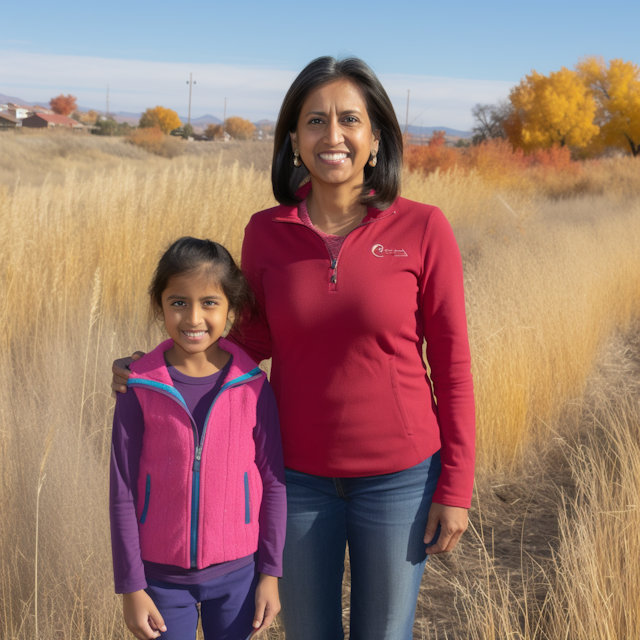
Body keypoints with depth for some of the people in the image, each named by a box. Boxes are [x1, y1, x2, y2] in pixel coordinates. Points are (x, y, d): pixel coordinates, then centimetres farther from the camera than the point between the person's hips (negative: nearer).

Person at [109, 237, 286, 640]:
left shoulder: (254, 387, -8)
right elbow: (123, 493, -5)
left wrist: (271, 573, 2)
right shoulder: (140, 389, -10)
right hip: (162, 574, -1)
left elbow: (273, 482, -1)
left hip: (237, 572, 1)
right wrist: (131, 587, -3)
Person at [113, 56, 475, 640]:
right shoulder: (266, 232, -5)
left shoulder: (422, 229, -12)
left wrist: (455, 489, -7)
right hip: (300, 474, 2)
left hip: (398, 476, -2)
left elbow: (452, 362, -7)